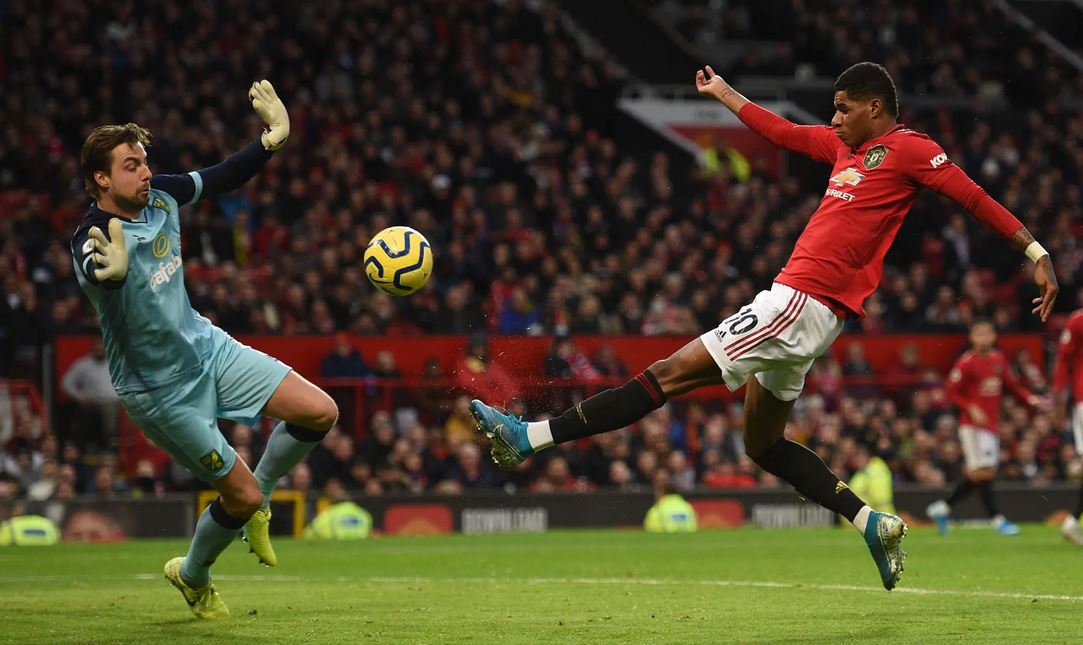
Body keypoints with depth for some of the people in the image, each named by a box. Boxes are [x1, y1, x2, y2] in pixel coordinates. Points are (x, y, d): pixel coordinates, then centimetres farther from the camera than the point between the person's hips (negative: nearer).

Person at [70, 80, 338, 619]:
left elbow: (222, 179, 10)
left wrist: (271, 140, -2)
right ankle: (192, 576, 29)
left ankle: (258, 502, 23)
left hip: (206, 347, 7)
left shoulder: (158, 196, -6)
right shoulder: (93, 240, -28)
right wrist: (110, 270, -76)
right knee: (242, 496, -2)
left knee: (320, 412, -2)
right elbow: (95, 275, -53)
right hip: (162, 389, -7)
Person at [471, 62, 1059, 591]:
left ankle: (532, 437, -11)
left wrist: (1036, 252, -13)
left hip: (803, 304, -10)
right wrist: (723, 93, 43)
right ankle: (870, 522, 13)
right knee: (763, 446, 16)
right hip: (799, 303, 10)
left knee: (671, 373, -10)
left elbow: (974, 197, -7)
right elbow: (782, 132, 35)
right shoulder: (845, 145, 21)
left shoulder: (908, 149, -4)